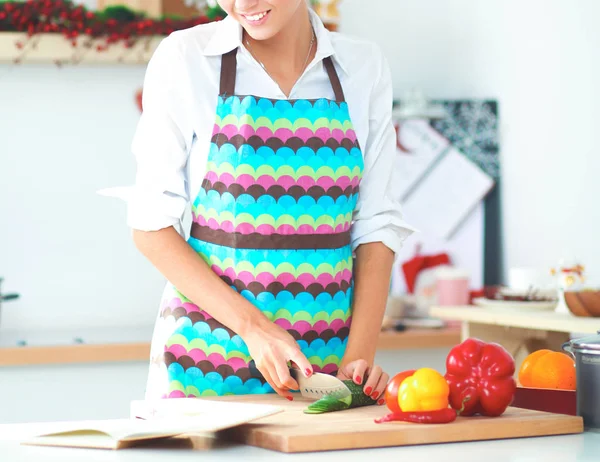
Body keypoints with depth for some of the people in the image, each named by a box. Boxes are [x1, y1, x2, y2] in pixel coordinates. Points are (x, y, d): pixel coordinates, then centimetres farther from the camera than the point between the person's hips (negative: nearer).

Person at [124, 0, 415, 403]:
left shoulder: (364, 67, 2)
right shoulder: (185, 58, -5)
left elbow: (375, 224, 3)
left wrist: (359, 356, -8)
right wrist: (253, 326, -16)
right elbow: (151, 224, -6)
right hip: (207, 354, -2)